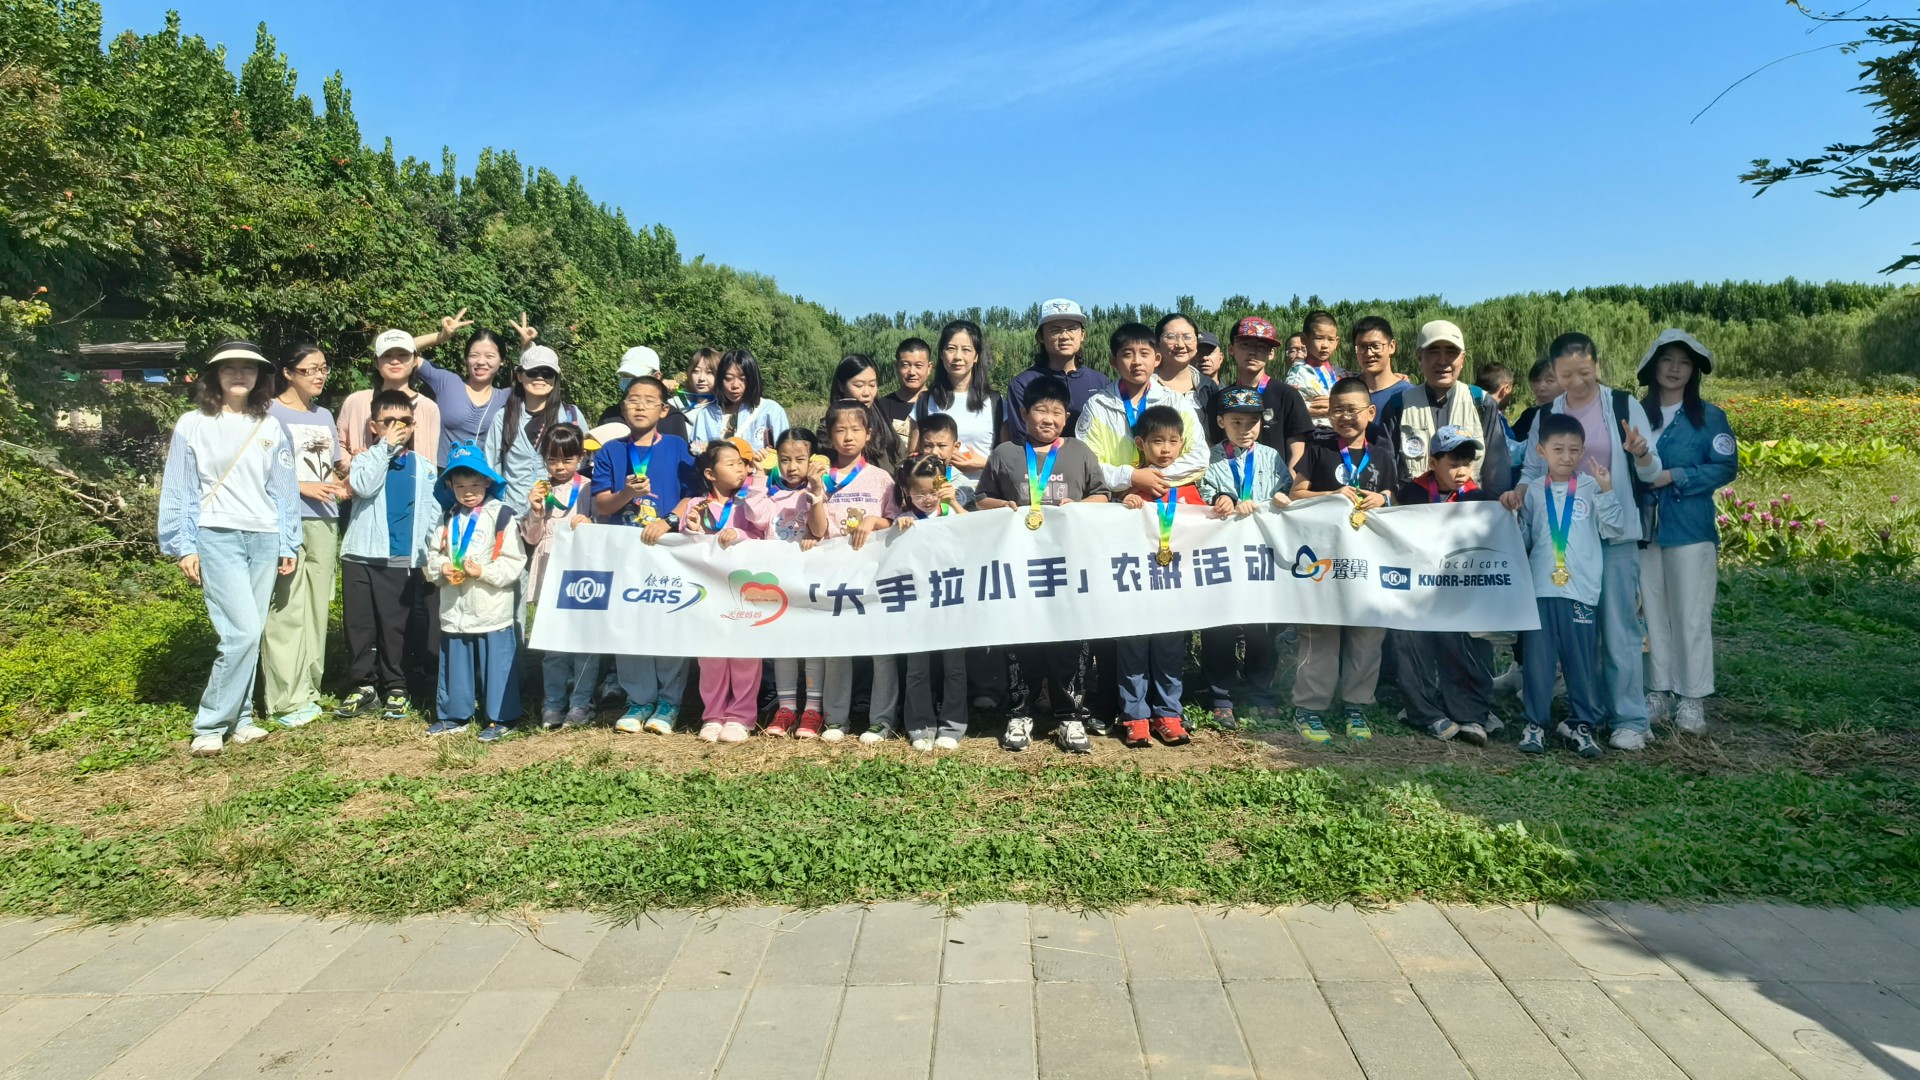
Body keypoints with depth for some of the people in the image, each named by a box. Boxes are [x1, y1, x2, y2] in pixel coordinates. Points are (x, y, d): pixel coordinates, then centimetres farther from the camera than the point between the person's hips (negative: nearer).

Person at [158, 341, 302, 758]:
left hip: (264, 539, 4)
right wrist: (183, 546, -3)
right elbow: (178, 490, 1)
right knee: (243, 632, -13)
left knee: (251, 635, 6)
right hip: (218, 538, -4)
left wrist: (288, 544, 10)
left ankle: (239, 719, 18)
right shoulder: (193, 425, 2)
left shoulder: (271, 428, 11)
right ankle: (209, 727, 0)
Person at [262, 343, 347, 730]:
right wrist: (304, 486, -15)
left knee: (316, 608, 7)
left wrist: (345, 483, 0)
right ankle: (287, 700, -5)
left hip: (324, 521, 6)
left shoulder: (325, 416, 18)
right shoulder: (271, 414, -1)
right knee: (286, 610, -8)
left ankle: (309, 691, 14)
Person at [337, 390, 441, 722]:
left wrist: (433, 556, 0)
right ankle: (363, 686, 15)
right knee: (358, 625, 5)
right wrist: (385, 446, -13)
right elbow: (363, 486, -17)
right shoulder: (366, 460, 6)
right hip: (362, 557, 0)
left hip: (404, 561, 0)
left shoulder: (425, 468, 9)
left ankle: (397, 688, 14)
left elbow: (432, 514, 8)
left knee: (396, 627, 4)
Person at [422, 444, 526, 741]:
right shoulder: (446, 520, 10)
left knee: (496, 664, 1)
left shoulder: (500, 516, -7)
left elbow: (514, 562, -10)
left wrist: (483, 571, -19)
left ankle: (500, 717, 11)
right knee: (454, 663, 14)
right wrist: (441, 569, -6)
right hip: (454, 611, 5)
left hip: (493, 611, -5)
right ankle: (454, 714, 27)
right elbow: (432, 556, 14)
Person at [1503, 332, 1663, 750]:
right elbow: (1532, 471, 12)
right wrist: (1518, 492, -9)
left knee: (1619, 627, -1)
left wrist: (1641, 453, -22)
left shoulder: (1624, 406, -1)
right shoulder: (1546, 415, 8)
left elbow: (1651, 473, 0)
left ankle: (1628, 719, 8)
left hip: (1614, 535, -3)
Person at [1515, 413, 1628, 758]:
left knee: (1580, 659, 4)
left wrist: (1606, 491, -15)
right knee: (1538, 658, 4)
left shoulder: (1592, 488, 3)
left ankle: (1584, 724, 17)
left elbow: (1616, 528, -6)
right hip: (1540, 587, 2)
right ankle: (1535, 724, 12)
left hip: (1580, 589, -1)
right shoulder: (1533, 492, 9)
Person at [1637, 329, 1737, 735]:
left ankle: (1693, 698, 6)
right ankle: (1659, 690, 16)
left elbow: (1725, 467, -5)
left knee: (1692, 615, -2)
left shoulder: (1708, 416, 1)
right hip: (1645, 530, 3)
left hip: (1691, 530, -3)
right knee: (1654, 613, 8)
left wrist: (1675, 477, -15)